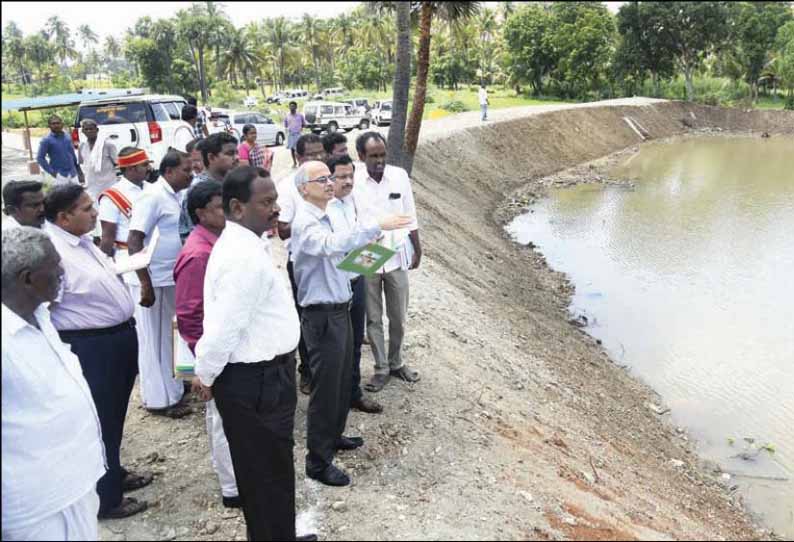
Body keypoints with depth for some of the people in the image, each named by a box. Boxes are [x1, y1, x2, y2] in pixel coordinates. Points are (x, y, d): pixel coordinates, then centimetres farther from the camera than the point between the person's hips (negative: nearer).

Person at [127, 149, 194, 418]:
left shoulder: (174, 196, 9)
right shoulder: (153, 197, -15)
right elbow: (134, 242, -20)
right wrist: (145, 284, -22)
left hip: (173, 279, 8)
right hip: (155, 281, -8)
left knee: (171, 335, 18)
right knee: (156, 339, 4)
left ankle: (172, 385, 34)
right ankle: (160, 398, 15)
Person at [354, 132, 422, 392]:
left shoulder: (400, 175, -5)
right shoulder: (352, 181, -13)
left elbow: (409, 216, 5)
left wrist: (417, 250, 9)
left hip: (397, 256, 2)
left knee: (398, 317, 14)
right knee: (373, 319, 10)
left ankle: (396, 363, 34)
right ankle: (381, 368, 26)